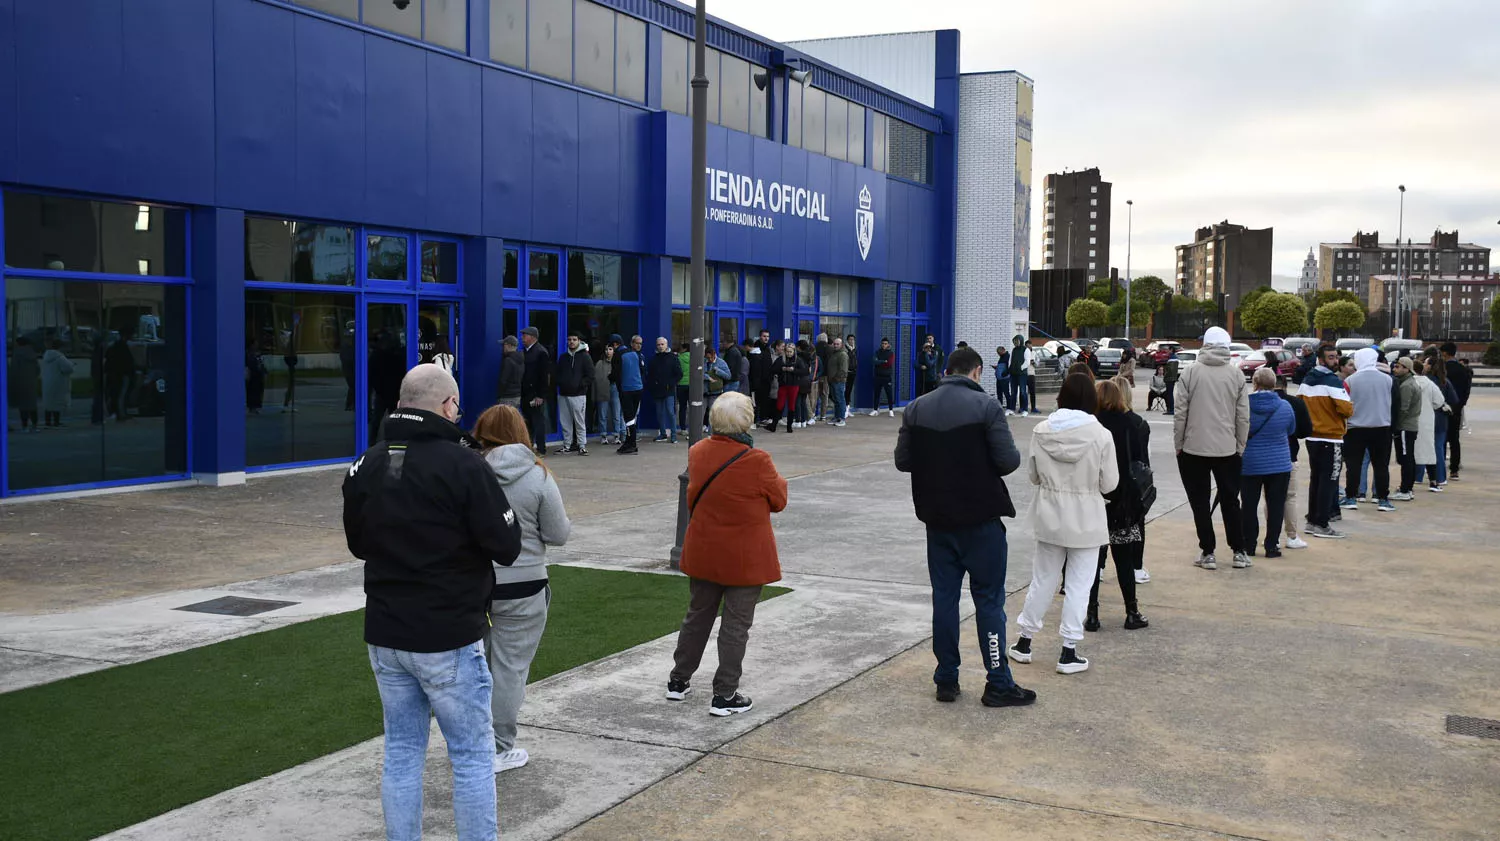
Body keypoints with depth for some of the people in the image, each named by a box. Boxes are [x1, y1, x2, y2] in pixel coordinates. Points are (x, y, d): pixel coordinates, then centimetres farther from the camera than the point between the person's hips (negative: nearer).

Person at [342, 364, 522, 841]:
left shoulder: (366, 466, 3)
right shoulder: (462, 465, -17)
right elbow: (507, 548, -13)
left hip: (385, 635, 6)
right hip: (449, 639, -6)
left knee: (402, 753, 15)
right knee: (472, 755, 6)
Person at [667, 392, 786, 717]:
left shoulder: (698, 453, -4)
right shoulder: (757, 462, -22)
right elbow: (778, 501, -8)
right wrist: (778, 480, 9)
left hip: (703, 552, 6)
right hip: (746, 558, -5)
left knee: (698, 616, 20)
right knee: (736, 624, 4)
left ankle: (679, 680, 31)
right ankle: (725, 695, 8)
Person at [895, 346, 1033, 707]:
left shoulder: (916, 409, 2)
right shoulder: (986, 407, -12)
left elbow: (902, 460, 3)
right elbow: (1008, 461, -15)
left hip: (937, 518, 4)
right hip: (981, 518, -4)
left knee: (944, 596, 11)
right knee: (989, 599, 3)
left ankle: (946, 680, 16)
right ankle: (998, 684, 8)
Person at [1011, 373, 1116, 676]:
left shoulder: (1042, 431, -8)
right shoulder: (1101, 435, -15)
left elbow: (1033, 474, 2)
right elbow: (1109, 483, -8)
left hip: (1049, 515, 3)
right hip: (1086, 519, -3)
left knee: (1042, 578, 17)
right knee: (1079, 585, 6)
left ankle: (1024, 642, 25)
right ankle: (1068, 652, 9)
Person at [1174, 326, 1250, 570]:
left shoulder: (1190, 373, -7)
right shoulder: (1236, 374, -1)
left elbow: (1181, 413, -7)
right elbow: (1243, 416, 1)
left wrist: (1178, 445, 3)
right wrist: (1240, 446, 11)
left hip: (1194, 448, -2)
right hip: (1227, 449, 2)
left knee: (1200, 503, 7)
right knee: (1230, 500, 15)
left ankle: (1207, 553, 8)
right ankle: (1239, 552, 18)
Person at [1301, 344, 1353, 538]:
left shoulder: (1306, 381, 8)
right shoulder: (1334, 382, -15)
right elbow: (1346, 409, -20)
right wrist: (1350, 409, 2)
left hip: (1312, 437, 8)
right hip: (1331, 438, -8)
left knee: (1315, 479, 15)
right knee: (1328, 481, -3)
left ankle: (1312, 521, 20)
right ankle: (1322, 525, -3)